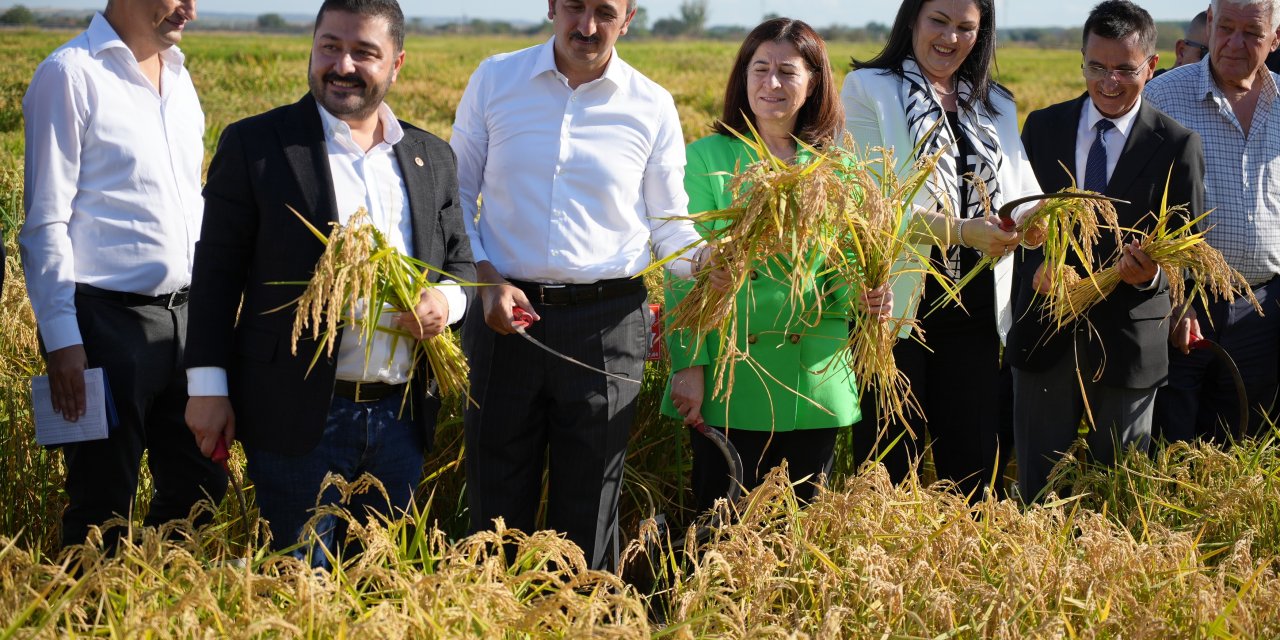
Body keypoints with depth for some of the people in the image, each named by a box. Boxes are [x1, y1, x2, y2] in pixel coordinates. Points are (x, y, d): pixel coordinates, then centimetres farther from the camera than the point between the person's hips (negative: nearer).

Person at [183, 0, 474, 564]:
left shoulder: (432, 157, 11)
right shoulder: (254, 145, -1)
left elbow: (460, 259, 18)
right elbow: (216, 269, -2)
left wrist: (447, 300, -6)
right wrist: (208, 387, -7)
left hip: (401, 415, 4)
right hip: (298, 418, -4)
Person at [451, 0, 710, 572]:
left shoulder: (652, 107, 2)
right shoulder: (494, 80, 3)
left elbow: (669, 226, 6)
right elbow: (456, 196, 8)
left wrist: (707, 261, -16)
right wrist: (486, 280, -7)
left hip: (606, 325, -1)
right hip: (504, 311, 1)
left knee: (588, 511, 7)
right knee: (497, 503, 8)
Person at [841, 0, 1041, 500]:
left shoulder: (996, 104, 17)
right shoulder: (869, 89, 1)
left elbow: (1023, 196, 8)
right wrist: (960, 231, -24)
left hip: (978, 311, 4)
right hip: (897, 307, -4)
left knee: (979, 468, 4)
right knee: (889, 474, 1)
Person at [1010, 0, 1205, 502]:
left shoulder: (1177, 146, -4)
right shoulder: (1044, 126, 4)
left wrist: (1152, 274, -25)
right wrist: (1039, 265, -15)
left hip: (1128, 341, -2)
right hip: (1046, 333, 2)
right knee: (1036, 493, 10)